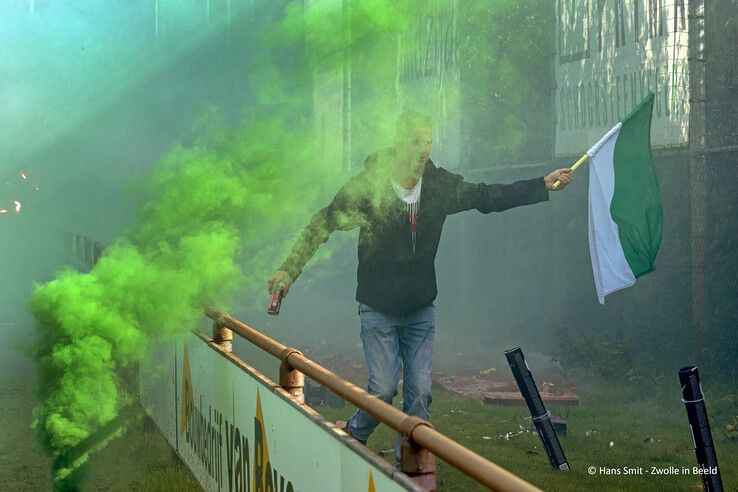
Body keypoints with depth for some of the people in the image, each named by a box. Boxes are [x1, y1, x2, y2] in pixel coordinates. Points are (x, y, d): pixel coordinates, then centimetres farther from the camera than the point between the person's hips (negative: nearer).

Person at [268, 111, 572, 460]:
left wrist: (544, 185, 4)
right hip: (378, 309, -4)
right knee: (383, 389, -7)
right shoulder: (368, 184, -15)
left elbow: (489, 197, 8)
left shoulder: (439, 185, -3)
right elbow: (323, 224, -10)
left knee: (419, 392, 2)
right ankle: (354, 436, 22)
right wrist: (289, 269, -18)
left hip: (421, 310, 4)